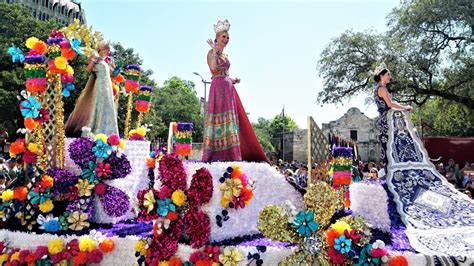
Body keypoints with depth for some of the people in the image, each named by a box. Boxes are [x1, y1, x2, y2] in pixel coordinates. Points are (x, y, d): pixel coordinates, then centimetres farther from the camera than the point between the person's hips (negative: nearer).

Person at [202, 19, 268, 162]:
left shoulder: (225, 55, 23)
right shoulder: (212, 52, -1)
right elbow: (213, 69, -18)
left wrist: (233, 80, 9)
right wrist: (215, 50, -14)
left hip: (229, 89, 8)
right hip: (218, 88, -8)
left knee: (232, 118, 4)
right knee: (220, 117, -12)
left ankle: (230, 153, 7)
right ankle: (217, 154, -8)